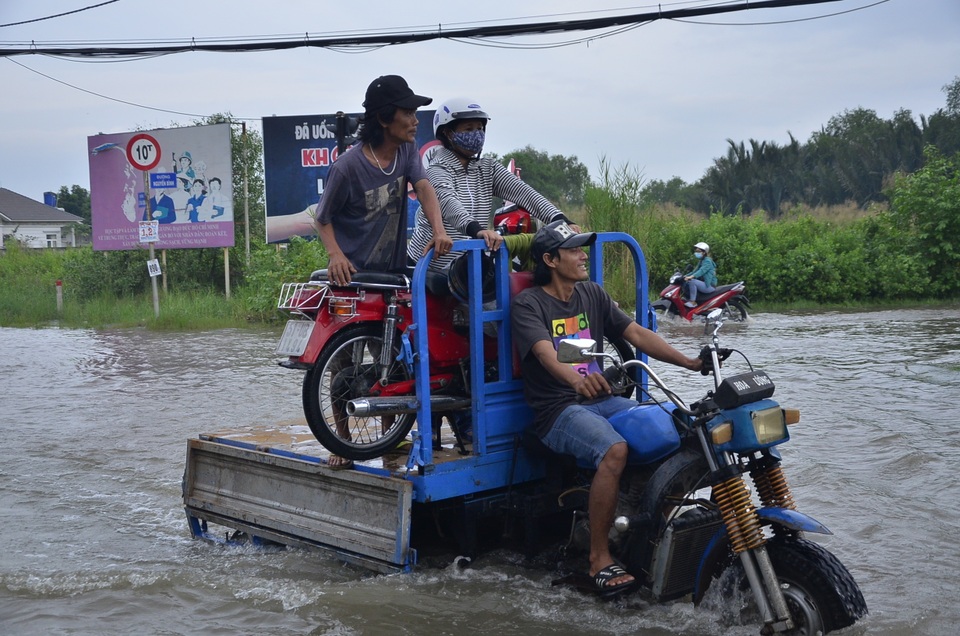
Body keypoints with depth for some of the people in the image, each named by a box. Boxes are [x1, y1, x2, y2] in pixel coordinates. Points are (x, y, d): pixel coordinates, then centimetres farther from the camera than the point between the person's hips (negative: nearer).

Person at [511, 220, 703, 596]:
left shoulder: (592, 294, 14)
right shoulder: (528, 304, -6)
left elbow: (636, 334, 7)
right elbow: (545, 353, -25)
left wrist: (690, 362, -5)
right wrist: (575, 379, -47)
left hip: (602, 399, 6)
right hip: (557, 410, -6)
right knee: (615, 450, -33)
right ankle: (599, 559, -24)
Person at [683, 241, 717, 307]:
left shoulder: (707, 261, -12)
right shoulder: (701, 261, 19)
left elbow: (702, 270, -28)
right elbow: (695, 271, 18)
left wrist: (691, 277, -43)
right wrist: (685, 276, 2)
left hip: (709, 286, -10)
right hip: (704, 285, 10)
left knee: (692, 281, -30)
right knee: (685, 283, 4)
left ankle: (693, 302, -26)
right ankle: (688, 300, 4)